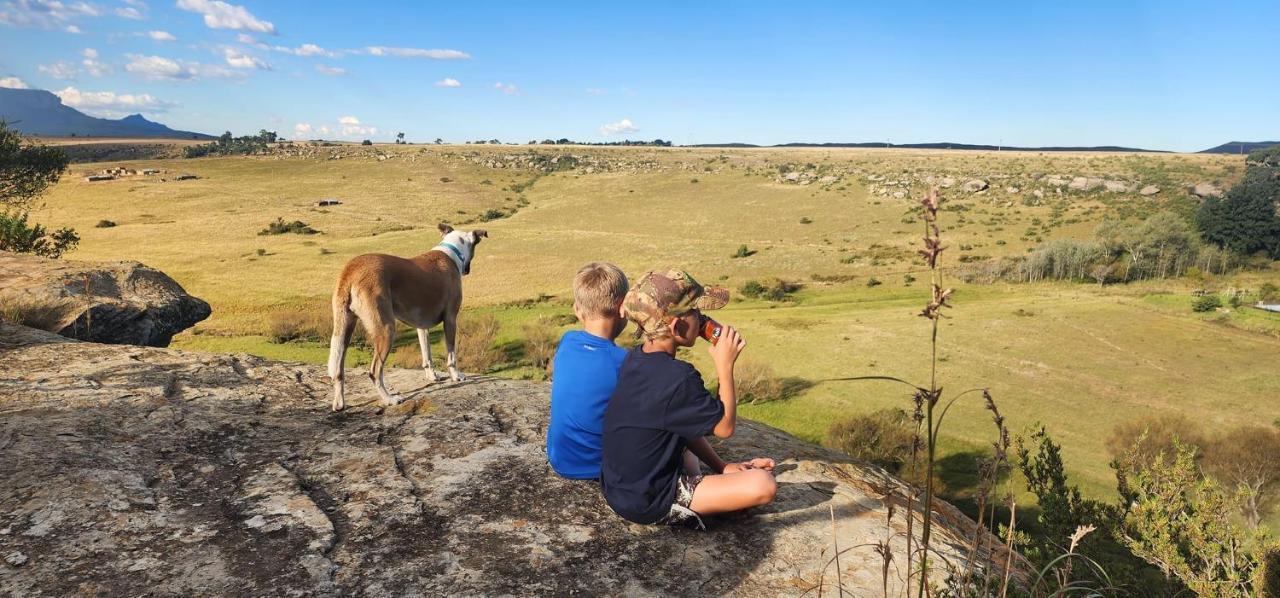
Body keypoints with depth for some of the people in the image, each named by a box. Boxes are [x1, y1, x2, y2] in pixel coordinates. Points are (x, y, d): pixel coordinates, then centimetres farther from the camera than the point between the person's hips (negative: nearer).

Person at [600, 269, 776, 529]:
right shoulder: (678, 378, -27)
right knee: (764, 485, -17)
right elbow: (725, 427, -13)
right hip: (646, 504, -9)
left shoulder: (634, 358, 1)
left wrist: (719, 466, 10)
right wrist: (725, 365, -10)